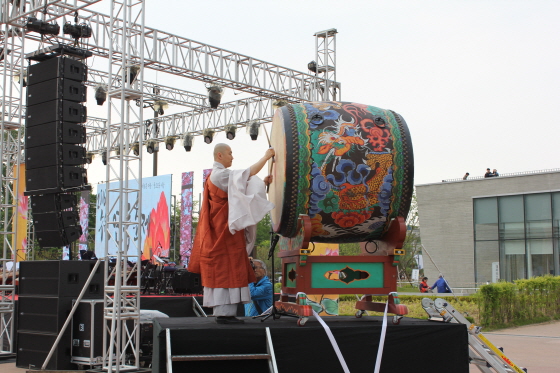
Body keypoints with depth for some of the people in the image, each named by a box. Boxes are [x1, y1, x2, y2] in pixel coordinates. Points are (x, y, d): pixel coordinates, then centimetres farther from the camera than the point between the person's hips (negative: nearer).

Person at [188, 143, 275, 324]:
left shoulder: (219, 175, 19)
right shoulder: (220, 174, -12)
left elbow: (241, 188, 17)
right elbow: (248, 174, -18)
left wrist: (263, 182, 7)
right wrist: (266, 156, -9)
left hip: (222, 232, 10)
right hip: (224, 232, -10)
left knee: (223, 272, 8)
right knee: (225, 271, -9)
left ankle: (224, 312, 9)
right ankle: (224, 313, -8)